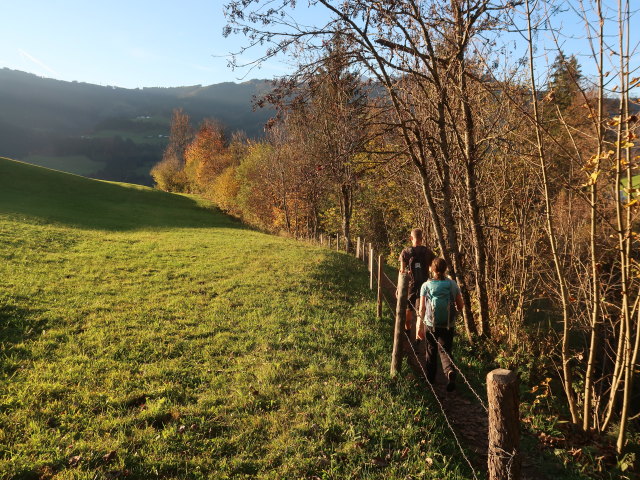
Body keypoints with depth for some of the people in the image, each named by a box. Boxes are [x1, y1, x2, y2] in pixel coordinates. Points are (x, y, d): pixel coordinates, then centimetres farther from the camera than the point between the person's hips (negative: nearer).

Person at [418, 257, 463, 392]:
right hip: (448, 326, 1)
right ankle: (450, 371, -19)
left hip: (430, 325, 0)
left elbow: (422, 309, -9)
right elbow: (460, 306, 0)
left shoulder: (426, 286, -9)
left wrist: (421, 318, 11)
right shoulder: (453, 284, -4)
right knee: (445, 350, 9)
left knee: (431, 350, 19)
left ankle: (430, 377, 30)